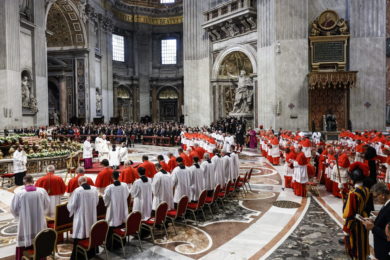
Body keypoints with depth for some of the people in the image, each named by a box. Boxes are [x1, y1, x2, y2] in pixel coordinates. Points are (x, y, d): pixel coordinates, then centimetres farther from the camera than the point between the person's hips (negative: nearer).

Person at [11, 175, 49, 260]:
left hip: (25, 222, -1)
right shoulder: (42, 191, -9)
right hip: (39, 222, 2)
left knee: (22, 242, 13)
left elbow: (14, 208, -4)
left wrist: (19, 216, 16)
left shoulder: (19, 193, -13)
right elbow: (46, 205, 3)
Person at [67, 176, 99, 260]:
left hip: (81, 216, -4)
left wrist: (71, 210, 12)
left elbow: (72, 205, -9)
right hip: (92, 216, 4)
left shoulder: (77, 190, -16)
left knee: (78, 237, 6)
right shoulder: (94, 189, -2)